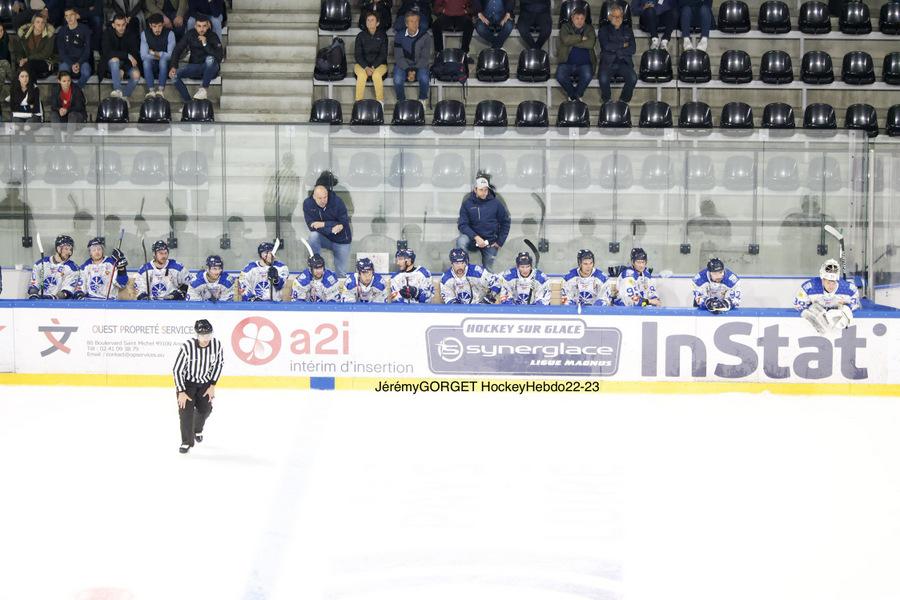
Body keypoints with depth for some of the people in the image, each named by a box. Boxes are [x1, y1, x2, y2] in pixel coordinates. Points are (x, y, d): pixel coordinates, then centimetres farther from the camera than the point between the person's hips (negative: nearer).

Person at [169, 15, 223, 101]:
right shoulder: (190, 34, -3)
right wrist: (173, 67, -17)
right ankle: (188, 102, -19)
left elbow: (219, 57, -23)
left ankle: (204, 88, -24)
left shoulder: (213, 37, -11)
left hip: (210, 69, -3)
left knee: (210, 59, -38)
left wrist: (205, 44, -30)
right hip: (194, 67, 3)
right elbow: (177, 50, -2)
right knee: (174, 74, -20)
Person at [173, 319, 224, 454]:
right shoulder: (187, 347, -32)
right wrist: (181, 392, -20)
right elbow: (177, 369, -21)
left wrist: (212, 386, -5)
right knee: (186, 410, -12)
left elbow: (219, 364, -4)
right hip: (187, 381, -3)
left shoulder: (217, 344, -22)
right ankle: (186, 442, 3)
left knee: (205, 409, 7)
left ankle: (197, 430, 40)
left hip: (205, 382, 3)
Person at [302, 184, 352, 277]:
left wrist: (324, 224, -28)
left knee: (341, 274, -2)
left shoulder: (337, 201, -21)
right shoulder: (308, 204, -17)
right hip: (324, 238, 1)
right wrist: (332, 227, -33)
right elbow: (311, 226, -22)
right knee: (313, 236, -32)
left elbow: (344, 223, -22)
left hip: (341, 241, 0)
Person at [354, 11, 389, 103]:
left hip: (379, 64, -1)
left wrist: (373, 67, -19)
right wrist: (366, 67, -20)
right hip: (362, 64, 1)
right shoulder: (361, 36, 1)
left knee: (376, 74, -34)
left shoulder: (382, 35, 0)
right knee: (362, 75, -33)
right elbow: (357, 54, -3)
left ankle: (380, 102, -22)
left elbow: (383, 54, -5)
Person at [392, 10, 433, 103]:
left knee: (424, 78, -32)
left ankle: (422, 101, -7)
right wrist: (408, 70, -22)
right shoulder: (399, 36, -4)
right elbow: (398, 57, -6)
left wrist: (415, 70, -20)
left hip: (420, 65, 0)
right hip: (403, 65, 0)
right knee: (397, 80, -30)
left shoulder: (425, 36, -6)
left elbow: (425, 57, -7)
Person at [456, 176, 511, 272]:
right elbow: (462, 224, -8)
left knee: (487, 270, 0)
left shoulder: (495, 203, -4)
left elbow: (505, 222, 5)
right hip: (473, 239, -1)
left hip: (490, 242, 1)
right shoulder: (467, 203, -5)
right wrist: (476, 237, -23)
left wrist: (500, 242, 1)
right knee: (461, 241, -31)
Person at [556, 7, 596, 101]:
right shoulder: (565, 27, 9)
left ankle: (577, 95, -5)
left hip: (584, 64, 0)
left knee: (587, 76, -33)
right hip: (567, 63, 0)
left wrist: (573, 42, -9)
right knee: (560, 76, -30)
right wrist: (581, 38, -8)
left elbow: (591, 43, -10)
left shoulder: (589, 29, 12)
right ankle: (572, 94, -1)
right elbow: (566, 40, -14)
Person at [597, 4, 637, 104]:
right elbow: (606, 46, -7)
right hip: (608, 63, -2)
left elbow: (632, 50, 4)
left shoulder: (628, 30, 16)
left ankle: (624, 100, -7)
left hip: (624, 62, 2)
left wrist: (615, 49, -5)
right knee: (603, 78, -34)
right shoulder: (604, 29, 11)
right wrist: (623, 45, -1)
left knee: (633, 78, -29)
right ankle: (607, 100, -7)